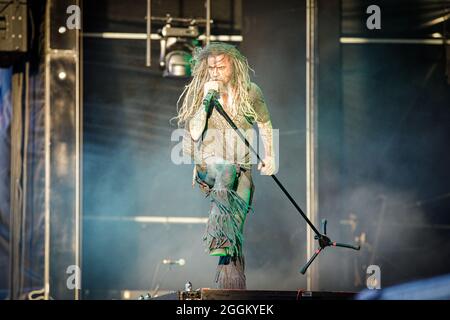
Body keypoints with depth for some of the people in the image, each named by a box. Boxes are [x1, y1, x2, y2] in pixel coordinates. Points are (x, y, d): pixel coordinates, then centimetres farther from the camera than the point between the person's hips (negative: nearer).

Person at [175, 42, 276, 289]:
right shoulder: (197, 92, -1)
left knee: (235, 227, -9)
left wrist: (269, 156, 8)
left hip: (242, 171, 2)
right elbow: (194, 133, -11)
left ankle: (231, 284, -8)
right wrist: (207, 99, -19)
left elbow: (264, 124, 18)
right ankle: (220, 240, -49)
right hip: (208, 166, -2)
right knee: (227, 171, -37)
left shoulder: (250, 92, 3)